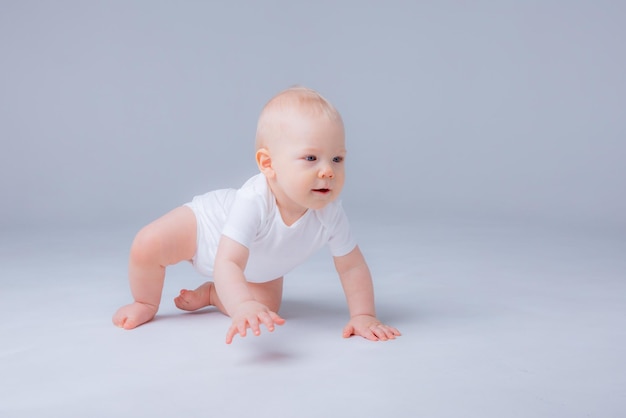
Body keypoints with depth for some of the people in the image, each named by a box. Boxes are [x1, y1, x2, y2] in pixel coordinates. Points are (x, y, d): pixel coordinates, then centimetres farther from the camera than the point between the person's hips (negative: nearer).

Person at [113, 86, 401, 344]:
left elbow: (352, 265, -20)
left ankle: (210, 294, 23)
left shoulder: (330, 213, -34)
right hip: (207, 221, -4)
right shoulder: (253, 202, -48)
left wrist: (363, 315, -25)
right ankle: (146, 303, 9)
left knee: (267, 306, -4)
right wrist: (243, 306, -69)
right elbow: (227, 263, -52)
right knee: (147, 245, -22)